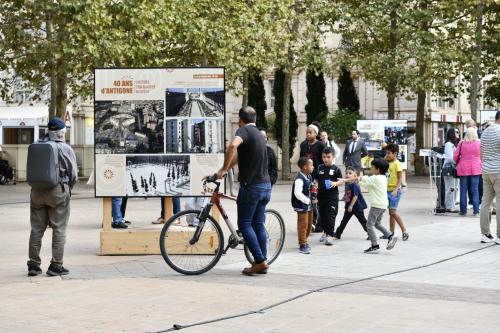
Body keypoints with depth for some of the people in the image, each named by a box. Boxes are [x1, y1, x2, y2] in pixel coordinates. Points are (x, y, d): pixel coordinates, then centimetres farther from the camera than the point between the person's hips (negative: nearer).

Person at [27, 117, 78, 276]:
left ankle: (33, 264, 13)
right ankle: (56, 265, 3)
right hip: (58, 191, -4)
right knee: (59, 229, 3)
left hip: (37, 192, 4)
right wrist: (67, 189, 13)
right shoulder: (65, 149, -8)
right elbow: (73, 174, -4)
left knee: (37, 229, 10)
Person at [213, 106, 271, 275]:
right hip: (265, 185, 8)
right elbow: (237, 156, 24)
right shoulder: (258, 134, 20)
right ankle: (262, 262, 11)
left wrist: (224, 169, -22)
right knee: (258, 224, 11)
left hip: (251, 185, -8)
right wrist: (217, 173, 26)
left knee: (244, 224, -1)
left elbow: (233, 145, -31)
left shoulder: (243, 130, -8)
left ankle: (260, 261, -7)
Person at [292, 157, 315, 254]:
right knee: (303, 225, -5)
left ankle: (304, 241, 33)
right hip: (302, 206, -9)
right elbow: (297, 193, -29)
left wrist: (313, 199, 6)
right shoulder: (300, 179, -23)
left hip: (309, 205, 9)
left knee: (309, 224, 18)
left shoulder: (309, 177, 6)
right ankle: (302, 245, 2)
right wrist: (308, 201, -23)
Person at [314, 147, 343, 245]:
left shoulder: (336, 169, -2)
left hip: (332, 196, -4)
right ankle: (325, 232, 31)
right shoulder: (320, 168, 8)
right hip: (321, 195, 4)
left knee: (331, 216, -8)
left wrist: (335, 183, -23)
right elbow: (316, 180, 14)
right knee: (322, 215, 14)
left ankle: (330, 235, -8)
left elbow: (341, 181, -4)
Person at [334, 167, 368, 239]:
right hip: (349, 206, 8)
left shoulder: (354, 184, -20)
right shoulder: (347, 184, 5)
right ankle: (337, 234, 13)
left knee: (363, 221, 6)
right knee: (344, 221, 9)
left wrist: (351, 206, -23)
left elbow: (355, 196, -23)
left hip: (357, 206, -8)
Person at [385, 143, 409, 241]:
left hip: (394, 191, -8)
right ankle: (391, 232, 17)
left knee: (393, 212, -11)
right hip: (387, 190, 8)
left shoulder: (397, 164, -11)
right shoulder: (388, 163, 12)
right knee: (391, 212, 11)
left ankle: (404, 231, -5)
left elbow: (400, 178, -16)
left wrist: (396, 189, -23)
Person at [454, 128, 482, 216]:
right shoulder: (479, 143, -3)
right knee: (475, 190, 4)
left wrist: (457, 163, 19)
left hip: (463, 169, 0)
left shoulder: (462, 143, -4)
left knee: (463, 190, 7)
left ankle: (463, 211, 9)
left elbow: (455, 156, 0)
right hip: (475, 169, 0)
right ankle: (476, 211, 2)